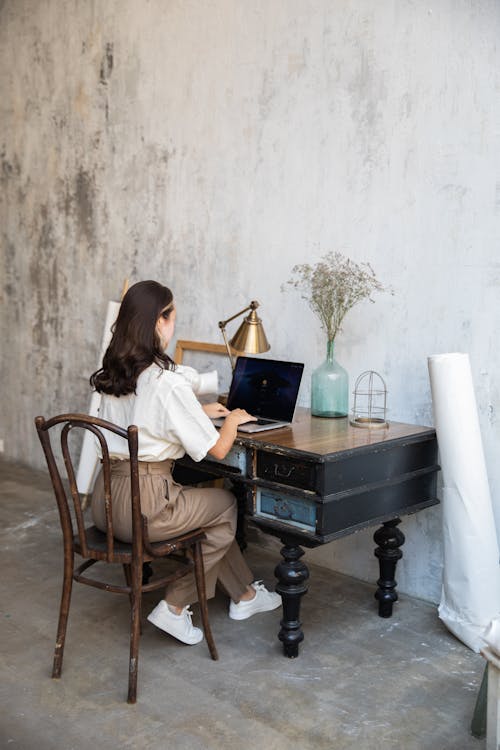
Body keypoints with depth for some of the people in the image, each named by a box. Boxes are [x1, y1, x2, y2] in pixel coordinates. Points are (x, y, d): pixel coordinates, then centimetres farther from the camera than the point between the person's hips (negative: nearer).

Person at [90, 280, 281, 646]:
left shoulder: (114, 374, 7)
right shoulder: (169, 382, -18)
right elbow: (217, 449, -11)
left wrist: (199, 410, 26)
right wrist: (233, 420, 8)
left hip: (105, 501, 8)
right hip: (143, 505, -8)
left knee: (206, 502, 26)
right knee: (227, 504, 17)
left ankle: (244, 593, 36)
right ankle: (176, 606, 17)